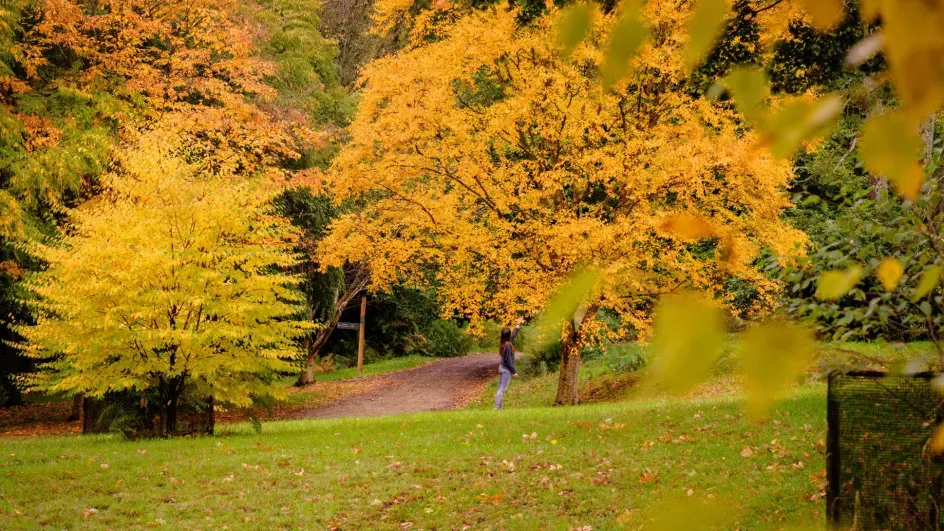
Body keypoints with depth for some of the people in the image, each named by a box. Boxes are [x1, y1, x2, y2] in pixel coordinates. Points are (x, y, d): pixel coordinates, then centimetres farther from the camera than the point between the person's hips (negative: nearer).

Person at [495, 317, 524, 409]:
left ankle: (499, 407, 16)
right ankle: (497, 407, -9)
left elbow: (514, 334, 22)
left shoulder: (503, 343, 5)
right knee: (502, 389, -7)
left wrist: (519, 324, 33)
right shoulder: (508, 345, -20)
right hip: (506, 369, -9)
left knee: (500, 389, 12)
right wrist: (514, 372, -13)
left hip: (502, 367, 9)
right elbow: (508, 360, -19)